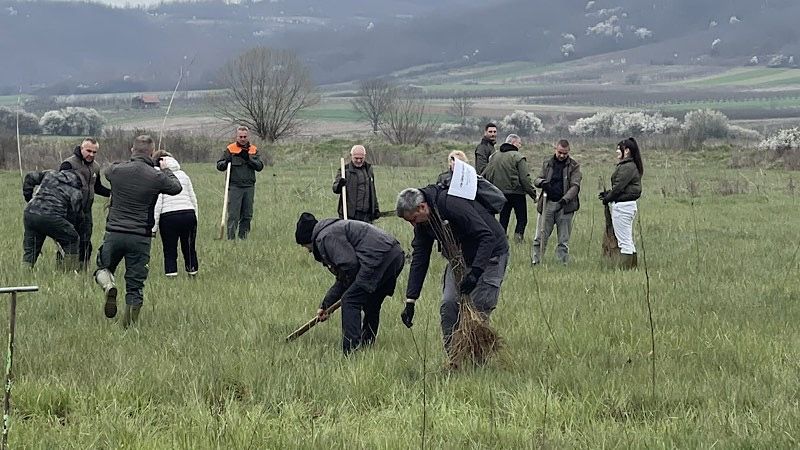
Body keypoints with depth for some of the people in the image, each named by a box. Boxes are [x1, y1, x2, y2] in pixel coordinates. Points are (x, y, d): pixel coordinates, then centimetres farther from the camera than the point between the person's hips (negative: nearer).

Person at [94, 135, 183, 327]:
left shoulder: (116, 170, -3)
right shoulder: (157, 177, -8)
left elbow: (107, 172, 23)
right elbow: (177, 188, 12)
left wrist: (130, 162, 30)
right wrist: (166, 170, 28)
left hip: (114, 233, 1)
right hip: (140, 237, -1)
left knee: (103, 268, 22)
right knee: (135, 285, 7)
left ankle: (108, 285, -10)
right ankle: (129, 324, 1)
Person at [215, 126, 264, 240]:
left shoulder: (253, 150, 11)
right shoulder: (230, 149, 3)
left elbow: (260, 166, 1)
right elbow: (219, 166, 1)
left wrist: (248, 159, -13)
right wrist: (226, 162, -20)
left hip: (249, 187, 3)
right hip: (234, 187, -3)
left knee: (247, 215, 7)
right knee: (233, 215, -9)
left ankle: (243, 237, 16)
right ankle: (231, 238, -8)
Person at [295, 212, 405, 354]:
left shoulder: (326, 236, -2)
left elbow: (350, 264, -14)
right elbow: (342, 280, 33)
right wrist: (325, 305, 32)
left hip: (380, 258, -11)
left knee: (350, 302, -9)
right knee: (371, 305, 23)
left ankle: (351, 352, -14)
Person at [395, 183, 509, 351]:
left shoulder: (453, 204, -32)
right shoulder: (422, 223, -6)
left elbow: (487, 236, -32)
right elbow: (419, 259, -1)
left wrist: (475, 273, -38)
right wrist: (410, 301, -4)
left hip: (490, 254, -7)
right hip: (460, 258, 7)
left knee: (478, 307, -14)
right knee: (448, 304, -5)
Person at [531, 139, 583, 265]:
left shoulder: (574, 166, 2)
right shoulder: (547, 163, 11)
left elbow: (575, 186, -7)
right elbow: (536, 180, 11)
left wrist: (565, 199, -23)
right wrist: (542, 182, -14)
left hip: (565, 206, -2)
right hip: (547, 204, 2)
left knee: (564, 240, 3)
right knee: (540, 237, 1)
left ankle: (563, 263, 8)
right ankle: (535, 261, 6)